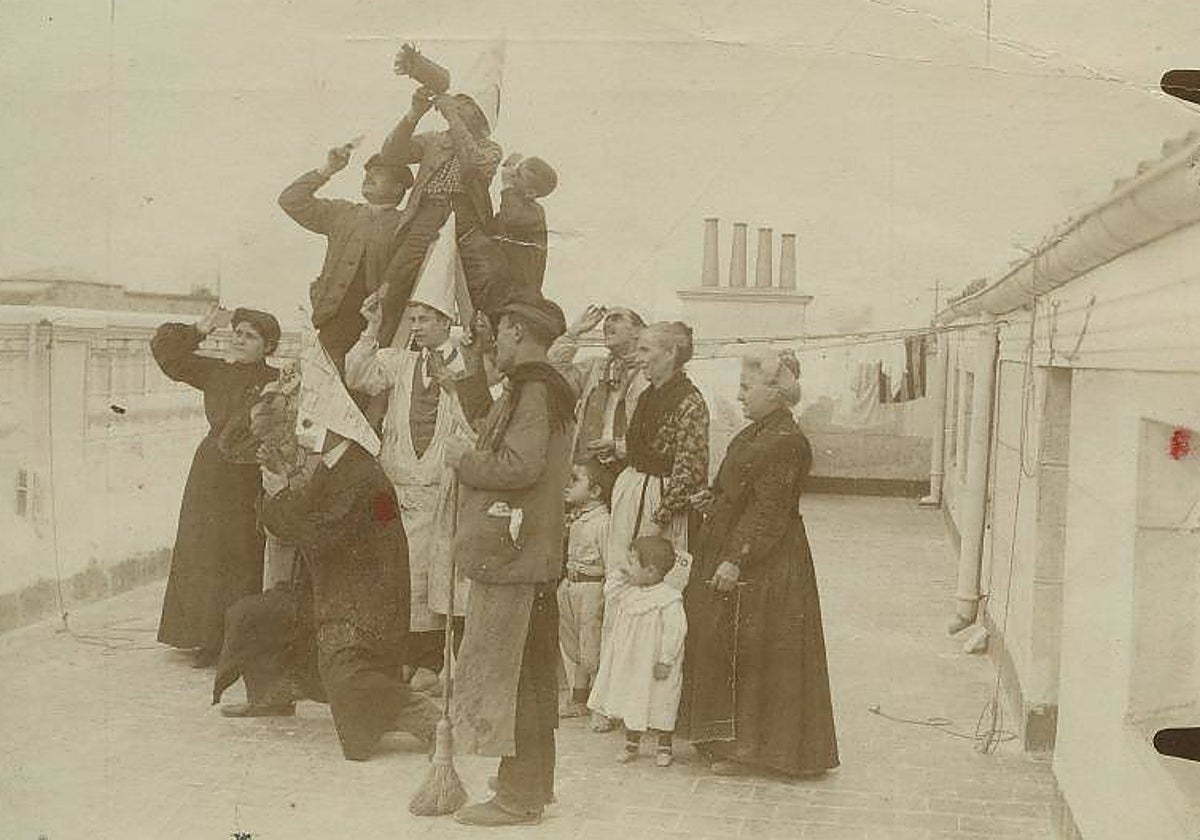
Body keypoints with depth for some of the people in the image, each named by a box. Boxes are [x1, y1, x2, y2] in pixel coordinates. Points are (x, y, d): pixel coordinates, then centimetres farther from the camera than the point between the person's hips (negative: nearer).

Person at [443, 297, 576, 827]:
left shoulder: (531, 391, -13)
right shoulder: (549, 389, 19)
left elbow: (520, 465, -23)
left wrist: (464, 459, -10)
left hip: (508, 555, -11)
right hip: (535, 556, 11)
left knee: (498, 673, -4)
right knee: (531, 674, 16)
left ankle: (517, 798, 2)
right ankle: (535, 786, 27)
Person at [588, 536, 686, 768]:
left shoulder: (669, 599, -20)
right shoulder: (627, 593, 3)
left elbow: (675, 630, -22)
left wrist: (665, 661, -23)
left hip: (654, 667, -6)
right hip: (629, 663, 6)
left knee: (660, 706, 7)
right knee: (631, 704, 13)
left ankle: (664, 747, 23)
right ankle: (632, 743, 28)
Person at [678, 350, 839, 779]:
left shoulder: (784, 442, -19)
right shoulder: (759, 433, 11)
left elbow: (768, 510, -23)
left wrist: (736, 560, -24)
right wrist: (713, 497, 3)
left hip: (764, 567, -10)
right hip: (732, 551, 10)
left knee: (749, 652, -2)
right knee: (720, 643, 15)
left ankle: (749, 747, 10)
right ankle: (728, 739, 26)